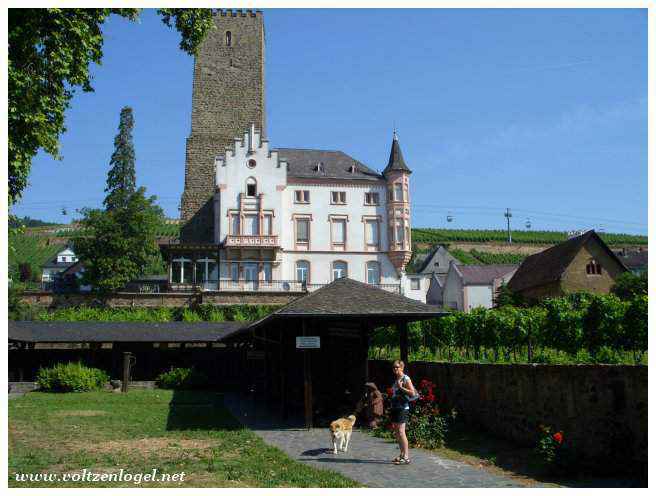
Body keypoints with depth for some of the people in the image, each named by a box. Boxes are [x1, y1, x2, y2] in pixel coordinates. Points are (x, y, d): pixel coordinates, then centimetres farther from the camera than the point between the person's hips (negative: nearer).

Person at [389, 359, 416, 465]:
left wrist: (401, 387, -18)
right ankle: (401, 454, 19)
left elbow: (413, 393, -16)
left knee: (401, 432, -13)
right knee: (396, 432, 10)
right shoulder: (396, 379, 15)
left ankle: (406, 457, -10)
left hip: (403, 408, -9)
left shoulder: (406, 379, -8)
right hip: (394, 408, 9)